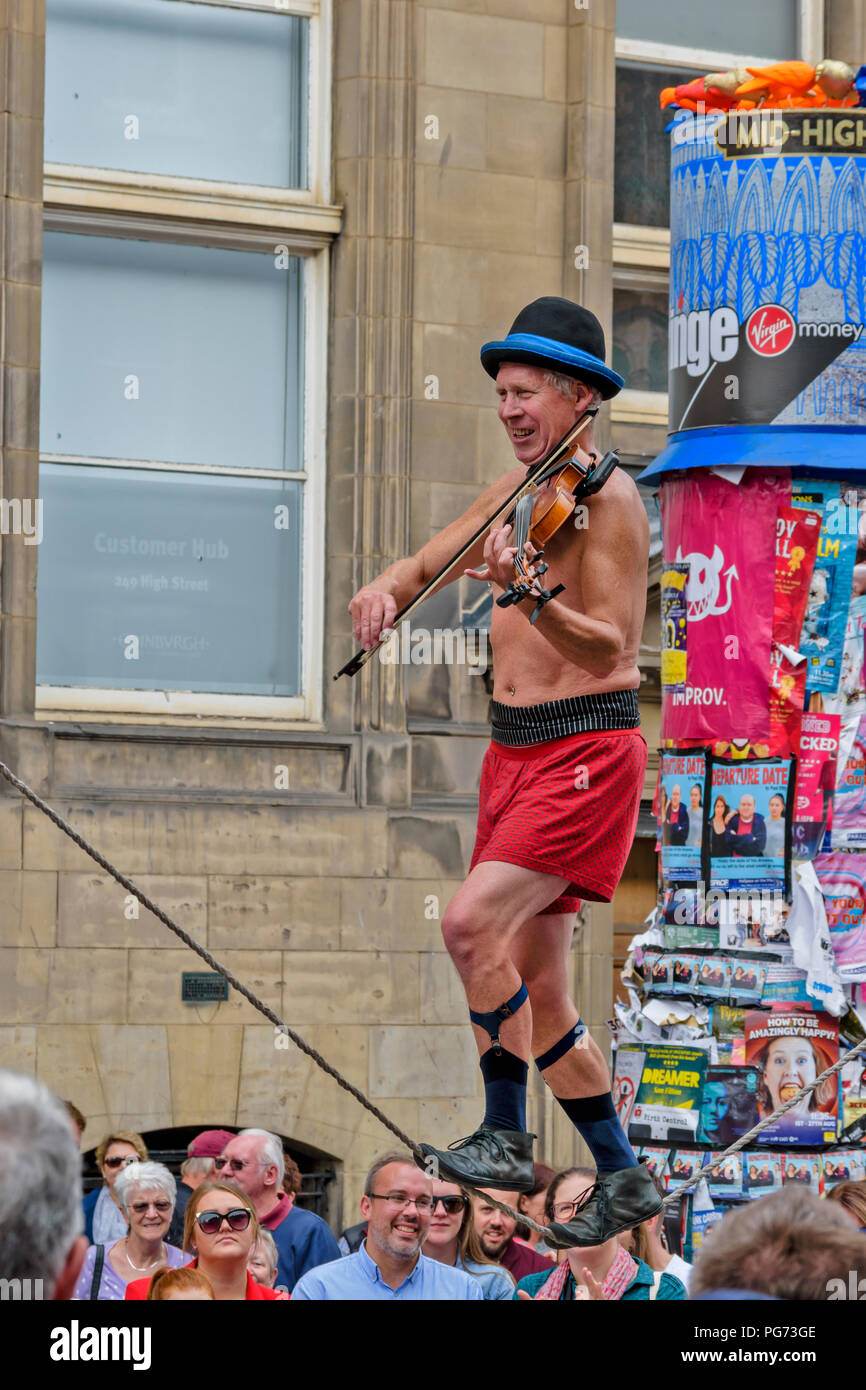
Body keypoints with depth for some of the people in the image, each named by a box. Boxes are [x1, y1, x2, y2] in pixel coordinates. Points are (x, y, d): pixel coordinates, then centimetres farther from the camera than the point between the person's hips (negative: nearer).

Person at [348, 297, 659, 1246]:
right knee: (534, 986, 7)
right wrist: (384, 590, -2)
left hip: (587, 751, -8)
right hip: (514, 750, 8)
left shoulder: (608, 501, -12)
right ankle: (622, 1177, 18)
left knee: (472, 921, -23)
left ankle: (506, 1136, -12)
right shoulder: (517, 492, 13)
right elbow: (427, 565, 21)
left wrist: (528, 593, -37)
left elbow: (611, 649, -21)